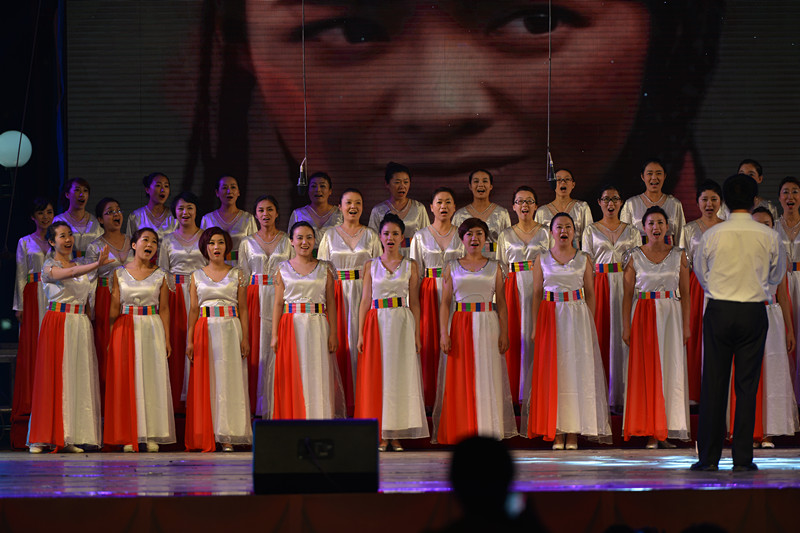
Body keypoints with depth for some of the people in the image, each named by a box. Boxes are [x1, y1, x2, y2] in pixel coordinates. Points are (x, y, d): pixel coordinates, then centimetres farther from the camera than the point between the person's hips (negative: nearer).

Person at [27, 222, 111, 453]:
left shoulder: (83, 265, 15)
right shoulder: (50, 266, -3)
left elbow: (90, 299, 20)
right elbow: (71, 273, -22)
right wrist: (96, 264, -35)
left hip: (81, 325, 5)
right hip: (57, 322, -5)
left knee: (78, 379, 0)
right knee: (53, 378, -7)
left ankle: (70, 438, 2)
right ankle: (42, 438, -4)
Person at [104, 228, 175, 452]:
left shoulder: (160, 276, 7)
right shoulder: (119, 274, 6)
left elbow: (164, 310, 7)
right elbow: (114, 308, 6)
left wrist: (167, 339, 1)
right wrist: (111, 338, 1)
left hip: (152, 329, 0)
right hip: (126, 329, 0)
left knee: (152, 380, -3)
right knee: (127, 380, -2)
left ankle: (152, 436, 1)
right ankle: (129, 437, 1)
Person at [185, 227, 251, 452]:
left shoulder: (236, 275, 7)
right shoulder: (197, 276, 10)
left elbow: (243, 309, 5)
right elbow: (193, 309, 8)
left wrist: (245, 338, -4)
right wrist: (190, 340, 0)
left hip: (230, 330, -1)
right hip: (205, 331, 1)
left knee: (229, 380, -4)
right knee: (205, 381, -1)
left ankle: (226, 437, -4)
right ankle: (206, 437, 0)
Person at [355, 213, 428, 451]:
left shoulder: (410, 266, 7)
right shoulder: (371, 265, 9)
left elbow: (414, 303, 6)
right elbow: (365, 300, 7)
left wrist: (416, 334, 0)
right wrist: (361, 333, -1)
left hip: (403, 323, -1)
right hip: (377, 322, 1)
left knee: (401, 375, -2)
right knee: (377, 375, -2)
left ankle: (397, 435, 1)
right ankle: (382, 434, 1)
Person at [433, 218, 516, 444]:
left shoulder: (494, 267, 9)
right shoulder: (452, 267, 8)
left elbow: (501, 304, 7)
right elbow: (445, 302, 4)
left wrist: (504, 333, -2)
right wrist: (444, 333, -6)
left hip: (488, 326, 0)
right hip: (461, 327, 0)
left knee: (488, 380, -2)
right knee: (461, 381, -3)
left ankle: (487, 431, 1)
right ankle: (462, 433, 1)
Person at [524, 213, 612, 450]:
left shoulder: (583, 259, 7)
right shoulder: (542, 260, 8)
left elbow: (590, 294, 7)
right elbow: (536, 294, 7)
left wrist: (591, 325, 0)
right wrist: (535, 326, -1)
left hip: (578, 316, 0)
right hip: (550, 316, 0)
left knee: (577, 371, -3)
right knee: (552, 372, -3)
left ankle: (574, 431, 0)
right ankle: (557, 432, 0)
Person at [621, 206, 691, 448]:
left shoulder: (678, 255, 5)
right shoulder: (635, 256, 3)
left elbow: (685, 293, 6)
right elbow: (628, 294, 3)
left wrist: (686, 325, -1)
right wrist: (626, 326, -3)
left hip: (671, 316, 1)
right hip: (644, 316, -1)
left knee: (671, 370, -1)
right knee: (646, 371, -3)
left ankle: (665, 432, 2)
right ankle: (651, 432, -1)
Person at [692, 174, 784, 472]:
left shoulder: (712, 235, -6)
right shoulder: (768, 237, -4)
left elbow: (699, 272, 10)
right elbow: (777, 275, 12)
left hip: (718, 311, 0)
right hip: (754, 312, 0)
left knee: (713, 384, 4)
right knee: (747, 385, 4)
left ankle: (709, 457, 5)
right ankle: (742, 458, 3)